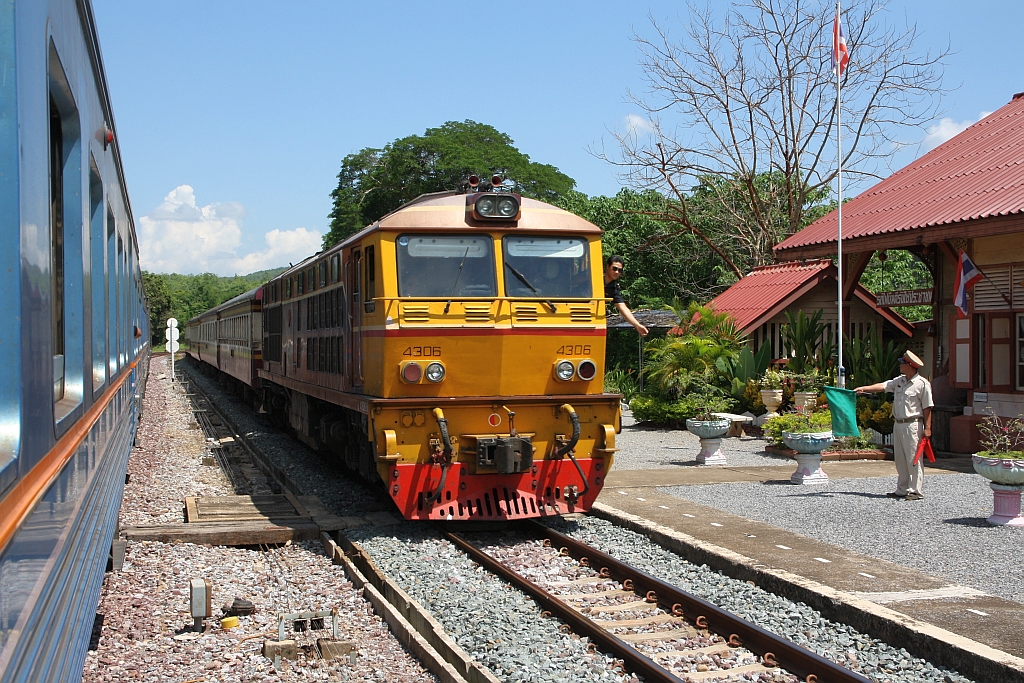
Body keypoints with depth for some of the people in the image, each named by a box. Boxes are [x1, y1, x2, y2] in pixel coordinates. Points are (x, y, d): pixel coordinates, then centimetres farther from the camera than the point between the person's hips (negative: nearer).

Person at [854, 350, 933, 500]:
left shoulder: (922, 384, -8)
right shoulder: (900, 381, 13)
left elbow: (927, 408, -9)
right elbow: (883, 386, 9)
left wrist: (927, 428, -12)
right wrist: (863, 389, -3)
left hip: (913, 425, -8)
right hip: (898, 424, 8)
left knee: (913, 458, -6)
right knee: (900, 459, 10)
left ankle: (916, 491, -2)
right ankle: (902, 490, 16)